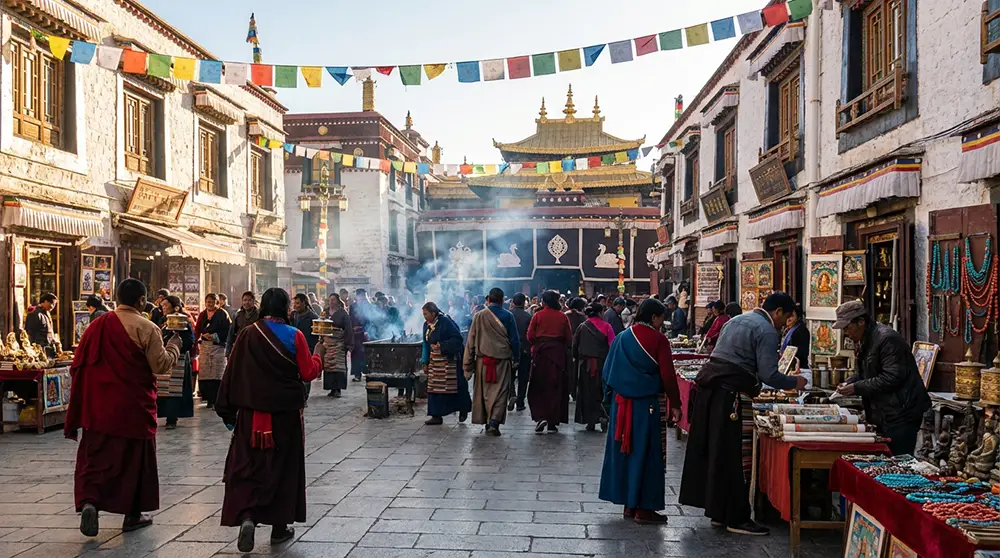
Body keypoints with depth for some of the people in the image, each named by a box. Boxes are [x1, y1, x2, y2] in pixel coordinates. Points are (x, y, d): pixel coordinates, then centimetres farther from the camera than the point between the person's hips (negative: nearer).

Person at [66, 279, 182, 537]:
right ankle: (133, 514, 18)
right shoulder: (146, 328, -12)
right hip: (134, 408, -3)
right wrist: (173, 346, 6)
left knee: (96, 457, 9)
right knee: (135, 458, 10)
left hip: (99, 407, 3)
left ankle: (89, 501, -13)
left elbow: (79, 365, 7)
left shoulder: (98, 325, 2)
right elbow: (161, 365, -11)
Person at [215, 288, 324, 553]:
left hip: (251, 412, 1)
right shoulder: (294, 335, -9)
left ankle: (246, 517, -14)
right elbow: (308, 373, -7)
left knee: (248, 465, 8)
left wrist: (228, 410, 7)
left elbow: (232, 372, -1)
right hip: (286, 413, -1)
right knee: (283, 466, 12)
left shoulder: (248, 334, -3)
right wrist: (319, 353, 12)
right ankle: (279, 527, 19)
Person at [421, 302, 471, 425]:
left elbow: (457, 338, -17)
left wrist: (442, 346, -23)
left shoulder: (445, 321, -15)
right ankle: (436, 416, 7)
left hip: (449, 360, -7)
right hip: (434, 361, 7)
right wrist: (425, 363, 8)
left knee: (457, 386, 2)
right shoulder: (426, 325, 7)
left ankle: (463, 410, 23)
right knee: (434, 388, 3)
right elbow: (426, 344, 13)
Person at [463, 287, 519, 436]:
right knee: (499, 393, 0)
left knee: (485, 392, 13)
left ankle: (487, 421, 19)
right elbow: (515, 340, 0)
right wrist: (516, 357, 13)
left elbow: (471, 341, 2)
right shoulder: (508, 316, -2)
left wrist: (468, 365, 6)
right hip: (502, 361, -2)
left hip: (483, 361, 2)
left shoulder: (479, 316, 1)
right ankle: (494, 422, -13)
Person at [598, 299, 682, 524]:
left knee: (625, 450, 12)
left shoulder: (622, 338, 6)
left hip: (622, 402, 6)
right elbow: (668, 375, -11)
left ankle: (629, 504, 19)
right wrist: (675, 404, -4)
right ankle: (644, 508, 5)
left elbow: (608, 372, 8)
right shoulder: (658, 340, -10)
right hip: (648, 404, -5)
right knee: (646, 453, 2)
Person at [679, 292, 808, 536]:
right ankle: (736, 518, 2)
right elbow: (769, 375, -13)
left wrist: (750, 385, 33)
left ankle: (718, 511, 21)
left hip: (708, 384, 9)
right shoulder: (767, 331, -7)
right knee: (728, 457, -4)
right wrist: (794, 382, 4)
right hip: (726, 393, -9)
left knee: (709, 450, 12)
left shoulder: (739, 319, 21)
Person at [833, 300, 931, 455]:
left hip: (901, 413, -10)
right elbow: (863, 374, 24)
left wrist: (857, 388, -20)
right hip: (885, 414, 10)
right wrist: (849, 384, 2)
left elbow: (892, 378, -24)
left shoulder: (886, 339, -18)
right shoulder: (864, 341, 14)